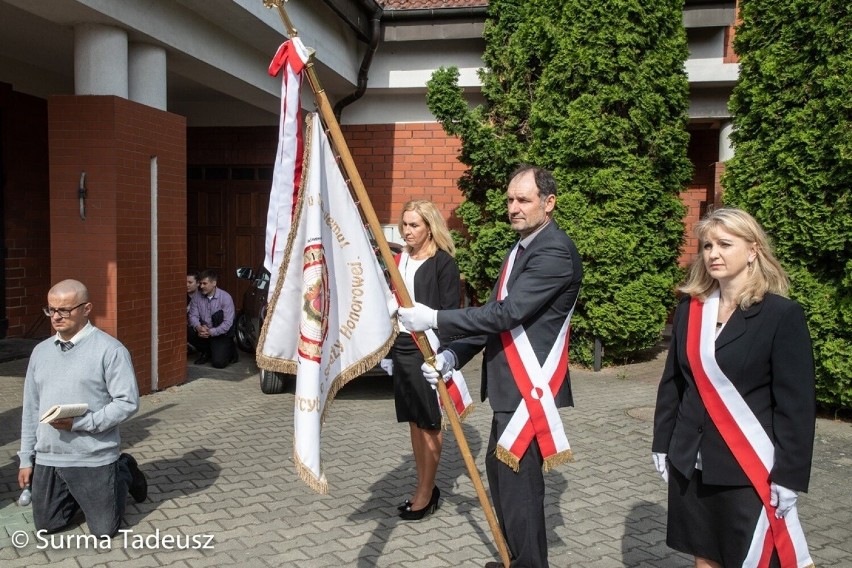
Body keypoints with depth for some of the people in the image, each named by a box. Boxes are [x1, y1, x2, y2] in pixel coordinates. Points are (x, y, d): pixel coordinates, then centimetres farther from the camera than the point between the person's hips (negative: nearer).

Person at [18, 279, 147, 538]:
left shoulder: (109, 349, -14)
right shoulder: (40, 351, 7)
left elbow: (128, 401, -17)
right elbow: (31, 408, 12)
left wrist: (81, 423, -24)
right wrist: (26, 459, 11)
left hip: (93, 458, -5)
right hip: (47, 458, 6)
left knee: (104, 530, 5)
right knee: (46, 525, 13)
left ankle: (124, 472, 29)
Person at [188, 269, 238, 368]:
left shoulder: (225, 297, -16)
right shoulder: (197, 297, -2)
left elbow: (228, 323, -20)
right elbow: (193, 315, -5)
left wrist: (211, 332, -27)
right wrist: (198, 327, -27)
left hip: (221, 334, -5)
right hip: (204, 331, 5)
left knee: (218, 362, -21)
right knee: (189, 332, -25)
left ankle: (231, 351, 17)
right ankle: (206, 352, 5)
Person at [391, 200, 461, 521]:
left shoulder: (443, 262, -9)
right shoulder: (400, 259, 11)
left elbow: (450, 311, -11)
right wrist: (389, 351, 14)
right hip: (402, 347, 7)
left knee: (429, 423, 4)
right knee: (414, 422, 13)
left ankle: (425, 493, 14)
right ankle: (426, 488, 25)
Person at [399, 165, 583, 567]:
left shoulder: (555, 252, -16)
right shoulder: (520, 249, 15)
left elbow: (506, 313, -24)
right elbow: (495, 313, 13)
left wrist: (434, 319, -22)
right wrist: (452, 355, -1)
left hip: (531, 388, -10)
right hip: (511, 386, 10)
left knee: (518, 479, -1)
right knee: (500, 469, 19)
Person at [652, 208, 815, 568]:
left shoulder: (782, 315, -9)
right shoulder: (690, 308, 4)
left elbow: (796, 404, -10)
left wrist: (788, 476, -12)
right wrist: (662, 443, 8)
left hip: (749, 469, -4)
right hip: (690, 464, 4)